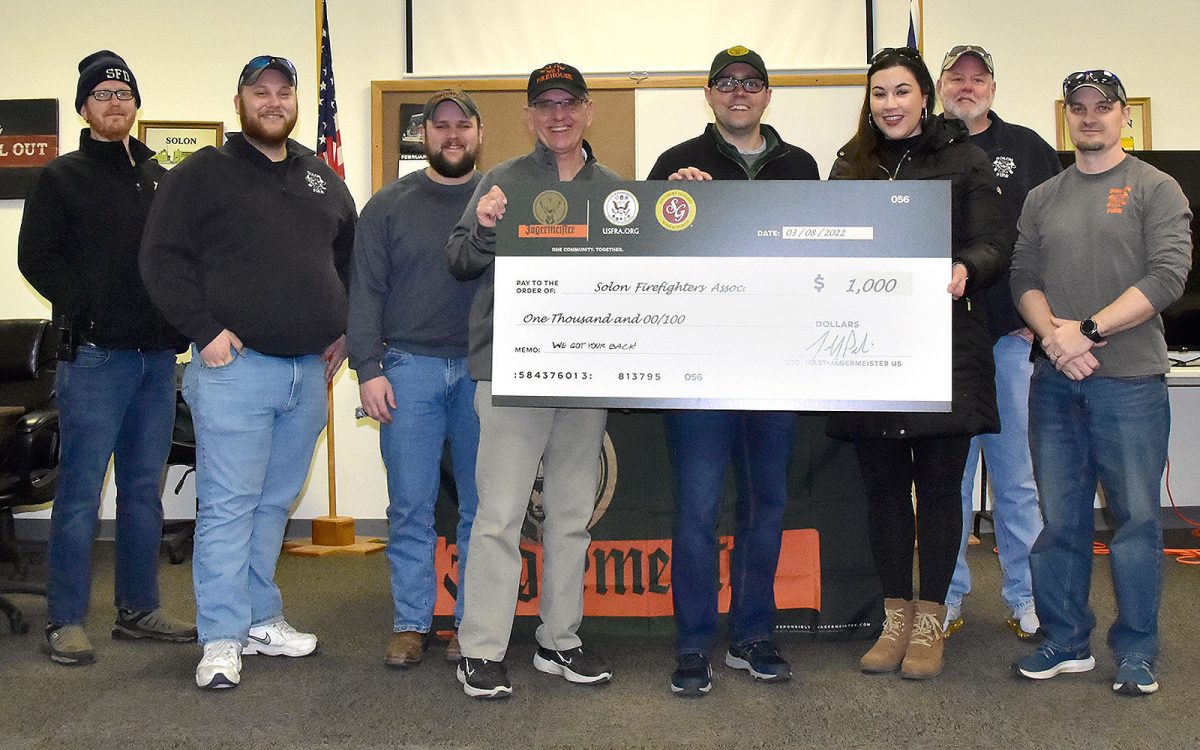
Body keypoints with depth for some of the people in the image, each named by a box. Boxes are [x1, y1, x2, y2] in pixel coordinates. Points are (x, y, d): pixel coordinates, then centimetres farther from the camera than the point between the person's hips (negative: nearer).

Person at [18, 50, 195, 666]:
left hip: (157, 357, 5)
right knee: (81, 491, -4)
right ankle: (66, 622, 4)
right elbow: (36, 258, -3)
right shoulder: (62, 178, 3)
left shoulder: (160, 179, 17)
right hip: (93, 357, -5)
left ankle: (139, 609, 19)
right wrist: (91, 310, -11)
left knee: (144, 489, 10)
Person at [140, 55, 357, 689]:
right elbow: (161, 258, -5)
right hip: (236, 365, -5)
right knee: (228, 505, -5)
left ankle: (260, 620, 23)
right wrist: (204, 330, -12)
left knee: (275, 504, 13)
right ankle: (222, 639, 2)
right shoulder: (203, 173, 0)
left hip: (309, 372, 6)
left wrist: (343, 329, 16)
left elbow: (351, 257, 26)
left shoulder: (323, 179, 17)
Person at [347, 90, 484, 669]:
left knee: (483, 508, 5)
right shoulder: (389, 205, 8)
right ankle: (411, 623, 14)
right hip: (410, 367, 0)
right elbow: (366, 291, 5)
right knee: (410, 506, 3)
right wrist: (368, 368, -4)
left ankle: (474, 622, 16)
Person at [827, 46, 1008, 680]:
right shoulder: (849, 167, 13)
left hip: (945, 343, -2)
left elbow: (993, 247, -2)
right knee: (883, 483, 7)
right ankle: (895, 616, 20)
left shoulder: (964, 161, 4)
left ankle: (930, 621, 15)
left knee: (938, 481, 3)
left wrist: (965, 269, -23)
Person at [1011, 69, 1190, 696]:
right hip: (1054, 380, 4)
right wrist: (1054, 337, -10)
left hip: (1129, 379, -3)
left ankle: (1136, 654, 13)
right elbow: (1024, 278, 8)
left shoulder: (1156, 190, 3)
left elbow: (1167, 276, -8)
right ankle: (1065, 643, 19)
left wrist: (1087, 329, -14)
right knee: (1059, 519, 7)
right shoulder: (1042, 198, 15)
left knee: (1136, 519, 1)